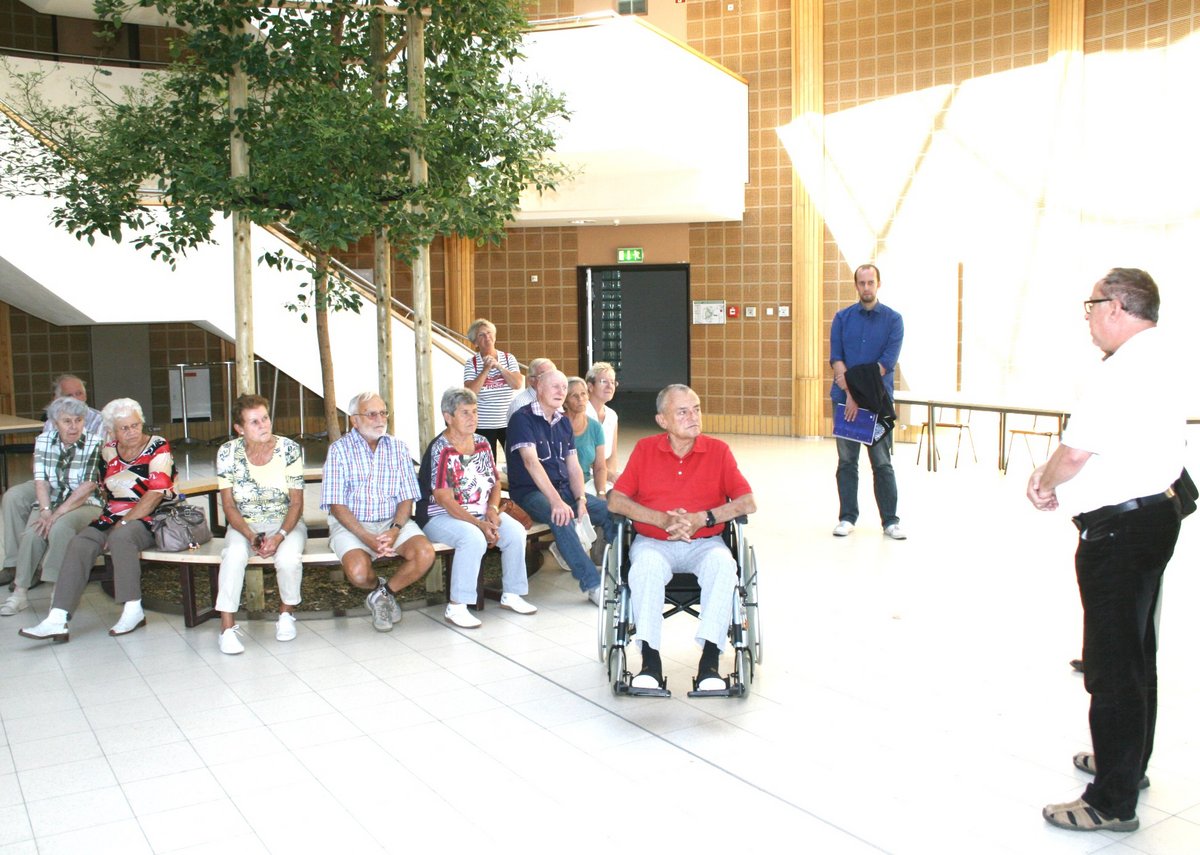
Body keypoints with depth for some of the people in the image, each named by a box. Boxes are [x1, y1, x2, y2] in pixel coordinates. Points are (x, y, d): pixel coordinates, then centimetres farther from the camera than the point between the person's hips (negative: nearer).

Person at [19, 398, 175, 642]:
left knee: (120, 537, -35)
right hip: (113, 517, 6)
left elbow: (156, 494, -14)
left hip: (149, 518, -6)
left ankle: (133, 610, -25)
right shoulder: (108, 452, 13)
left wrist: (123, 523, -17)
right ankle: (57, 620, -26)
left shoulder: (158, 447, -5)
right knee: (79, 544, -20)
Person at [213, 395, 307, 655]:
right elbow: (228, 504, -5)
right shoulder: (228, 453, -7)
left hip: (286, 522, -1)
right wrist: (251, 536, -21)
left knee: (289, 558, -31)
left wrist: (279, 536, -23)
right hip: (244, 524, 1)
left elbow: (296, 502, -8)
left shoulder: (288, 449, -10)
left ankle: (286, 613, -1)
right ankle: (227, 627, -22)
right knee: (234, 555, -32)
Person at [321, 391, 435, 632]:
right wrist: (367, 538, -19)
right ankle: (378, 588, 8)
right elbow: (336, 505, -7)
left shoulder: (398, 446, 8)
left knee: (425, 553, -25)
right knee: (358, 571, -31)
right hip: (350, 524, -3)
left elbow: (407, 497, 4)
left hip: (393, 522, 3)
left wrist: (395, 529, -16)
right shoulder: (339, 450, -1)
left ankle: (383, 593, 2)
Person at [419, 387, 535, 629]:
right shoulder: (440, 449, -15)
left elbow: (495, 482, 14)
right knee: (474, 538, -35)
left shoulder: (482, 443, 8)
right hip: (441, 516, -7)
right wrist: (480, 525, -23)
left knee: (516, 531, -15)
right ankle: (456, 607, -26)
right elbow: (445, 500, -20)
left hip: (480, 512, 7)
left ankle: (511, 594, 1)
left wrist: (492, 509, -7)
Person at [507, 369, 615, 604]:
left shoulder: (563, 423, 14)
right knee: (562, 519, -37)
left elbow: (574, 467, 10)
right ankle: (593, 585, -31)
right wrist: (556, 501, -34)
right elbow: (531, 462, -23)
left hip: (563, 488, 8)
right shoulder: (523, 419, -10)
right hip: (530, 492, -7)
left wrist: (581, 500, -9)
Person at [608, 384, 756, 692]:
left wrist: (702, 519, -15)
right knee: (646, 565, -34)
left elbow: (748, 503, -1)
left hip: (704, 542, 0)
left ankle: (710, 660, -31)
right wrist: (663, 520, -14)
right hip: (653, 542, 0)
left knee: (723, 564, -33)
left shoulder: (718, 451, 6)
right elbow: (615, 501, -1)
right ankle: (650, 659, -29)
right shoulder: (645, 449, 7)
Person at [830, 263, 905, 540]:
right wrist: (850, 393, -16)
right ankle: (847, 517, 14)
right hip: (845, 398, 2)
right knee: (846, 461, 6)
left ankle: (890, 520, 10)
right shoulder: (842, 318, 6)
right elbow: (836, 359, -1)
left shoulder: (893, 319, 0)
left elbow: (887, 362, -8)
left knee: (882, 462, 3)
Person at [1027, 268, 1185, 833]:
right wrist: (1057, 483, 5)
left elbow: (1077, 449, -24)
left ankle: (1113, 801, 9)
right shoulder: (1164, 359, 10)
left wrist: (1044, 482, -4)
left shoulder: (1125, 368, -22)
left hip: (1119, 529, -11)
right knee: (1136, 653, 22)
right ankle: (1127, 760, 40)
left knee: (1112, 664, -2)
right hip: (1154, 511, 11)